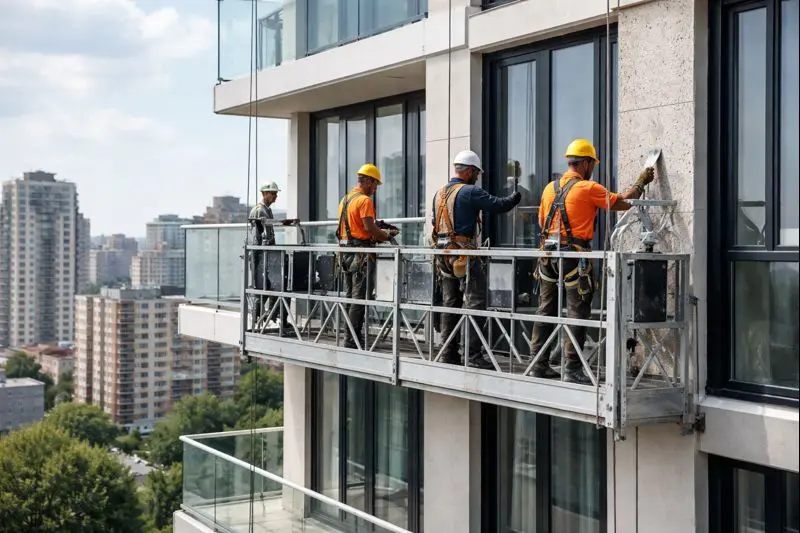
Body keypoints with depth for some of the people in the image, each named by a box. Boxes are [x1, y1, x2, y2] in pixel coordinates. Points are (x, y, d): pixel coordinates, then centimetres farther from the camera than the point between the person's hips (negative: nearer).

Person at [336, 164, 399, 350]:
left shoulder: (345, 200, 16)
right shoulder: (365, 200, -12)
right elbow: (370, 228, -20)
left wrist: (379, 234, 14)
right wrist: (387, 235, -4)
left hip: (346, 251, 9)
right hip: (362, 254, -9)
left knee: (351, 297, 14)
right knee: (361, 298, -6)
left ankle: (350, 337, 18)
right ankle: (352, 340, -8)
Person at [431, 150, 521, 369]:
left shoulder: (439, 193, 12)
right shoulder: (470, 192, -12)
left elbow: (434, 220, 21)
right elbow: (498, 205, -9)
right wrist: (515, 197, 9)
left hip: (444, 257, 8)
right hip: (465, 256, -8)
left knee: (450, 303, 12)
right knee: (475, 303, -5)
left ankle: (449, 353, 15)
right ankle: (473, 355, -9)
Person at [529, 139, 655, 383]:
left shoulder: (550, 188, 11)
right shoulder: (588, 188, -9)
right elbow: (622, 203, -7)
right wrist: (641, 182, 8)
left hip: (548, 253, 7)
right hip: (574, 255, -7)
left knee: (546, 310, 11)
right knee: (577, 312, -1)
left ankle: (539, 363, 14)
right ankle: (572, 367, -2)